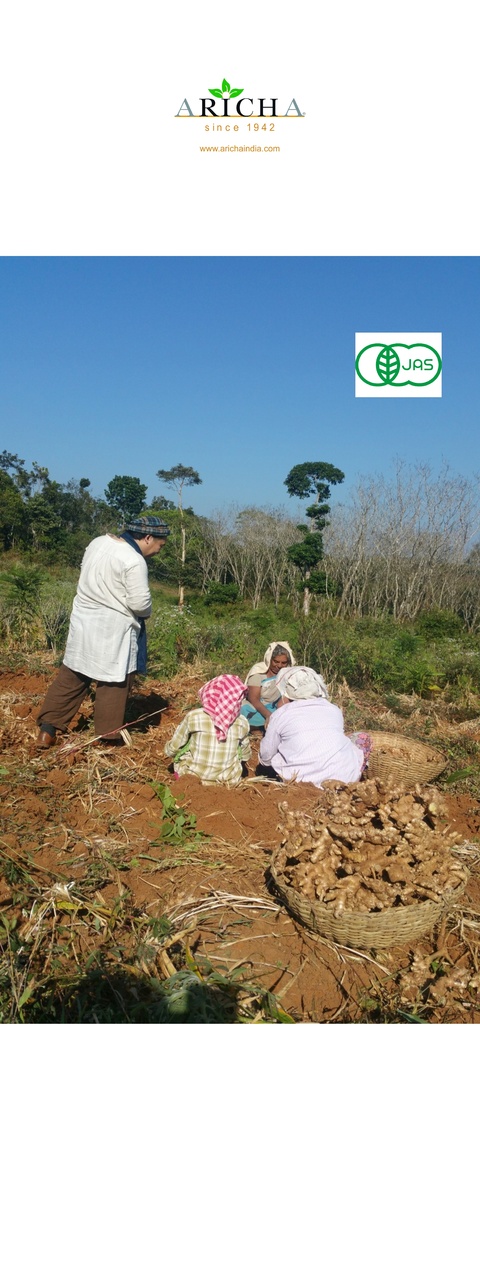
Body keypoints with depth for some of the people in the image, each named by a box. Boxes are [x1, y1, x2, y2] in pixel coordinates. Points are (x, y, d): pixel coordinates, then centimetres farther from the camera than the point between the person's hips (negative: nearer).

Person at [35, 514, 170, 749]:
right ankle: (110, 737, 18)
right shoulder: (134, 561, -19)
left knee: (71, 677, 13)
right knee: (113, 682, 7)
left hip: (83, 619, 7)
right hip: (112, 628, -7)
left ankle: (47, 729, 15)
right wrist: (146, 613, 2)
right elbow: (140, 603, -19)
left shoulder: (98, 542, 6)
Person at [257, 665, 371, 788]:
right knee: (364, 738, 26)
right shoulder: (334, 709, 14)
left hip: (303, 781, -1)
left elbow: (266, 757, 13)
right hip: (346, 776, 1)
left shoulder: (280, 715, 6)